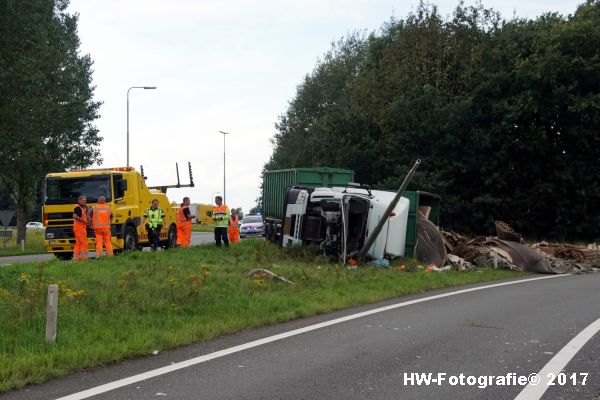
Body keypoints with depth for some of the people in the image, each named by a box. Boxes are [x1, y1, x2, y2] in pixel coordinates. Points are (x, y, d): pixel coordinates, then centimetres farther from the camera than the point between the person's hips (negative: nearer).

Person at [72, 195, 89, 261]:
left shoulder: (82, 208, 18)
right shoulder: (78, 207, -12)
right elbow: (74, 216, -25)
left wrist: (86, 206, 8)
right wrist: (84, 221, -22)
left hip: (82, 227, 10)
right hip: (79, 227, -10)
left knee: (78, 243, 11)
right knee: (83, 242, -10)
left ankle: (76, 257, 13)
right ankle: (83, 256, -10)